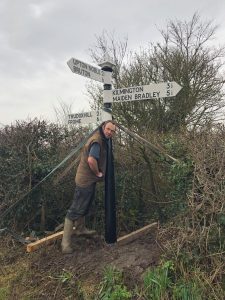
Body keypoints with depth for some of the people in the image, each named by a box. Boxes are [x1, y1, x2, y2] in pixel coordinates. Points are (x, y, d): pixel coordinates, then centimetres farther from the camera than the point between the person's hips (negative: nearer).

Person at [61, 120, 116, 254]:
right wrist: (98, 173, -18)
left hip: (90, 180, 10)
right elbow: (91, 160, -35)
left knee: (85, 207, 24)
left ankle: (80, 229, 44)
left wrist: (98, 173, 14)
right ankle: (66, 241, 4)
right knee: (76, 210, -5)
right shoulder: (97, 141, -21)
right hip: (85, 180, -10)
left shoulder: (102, 139, 10)